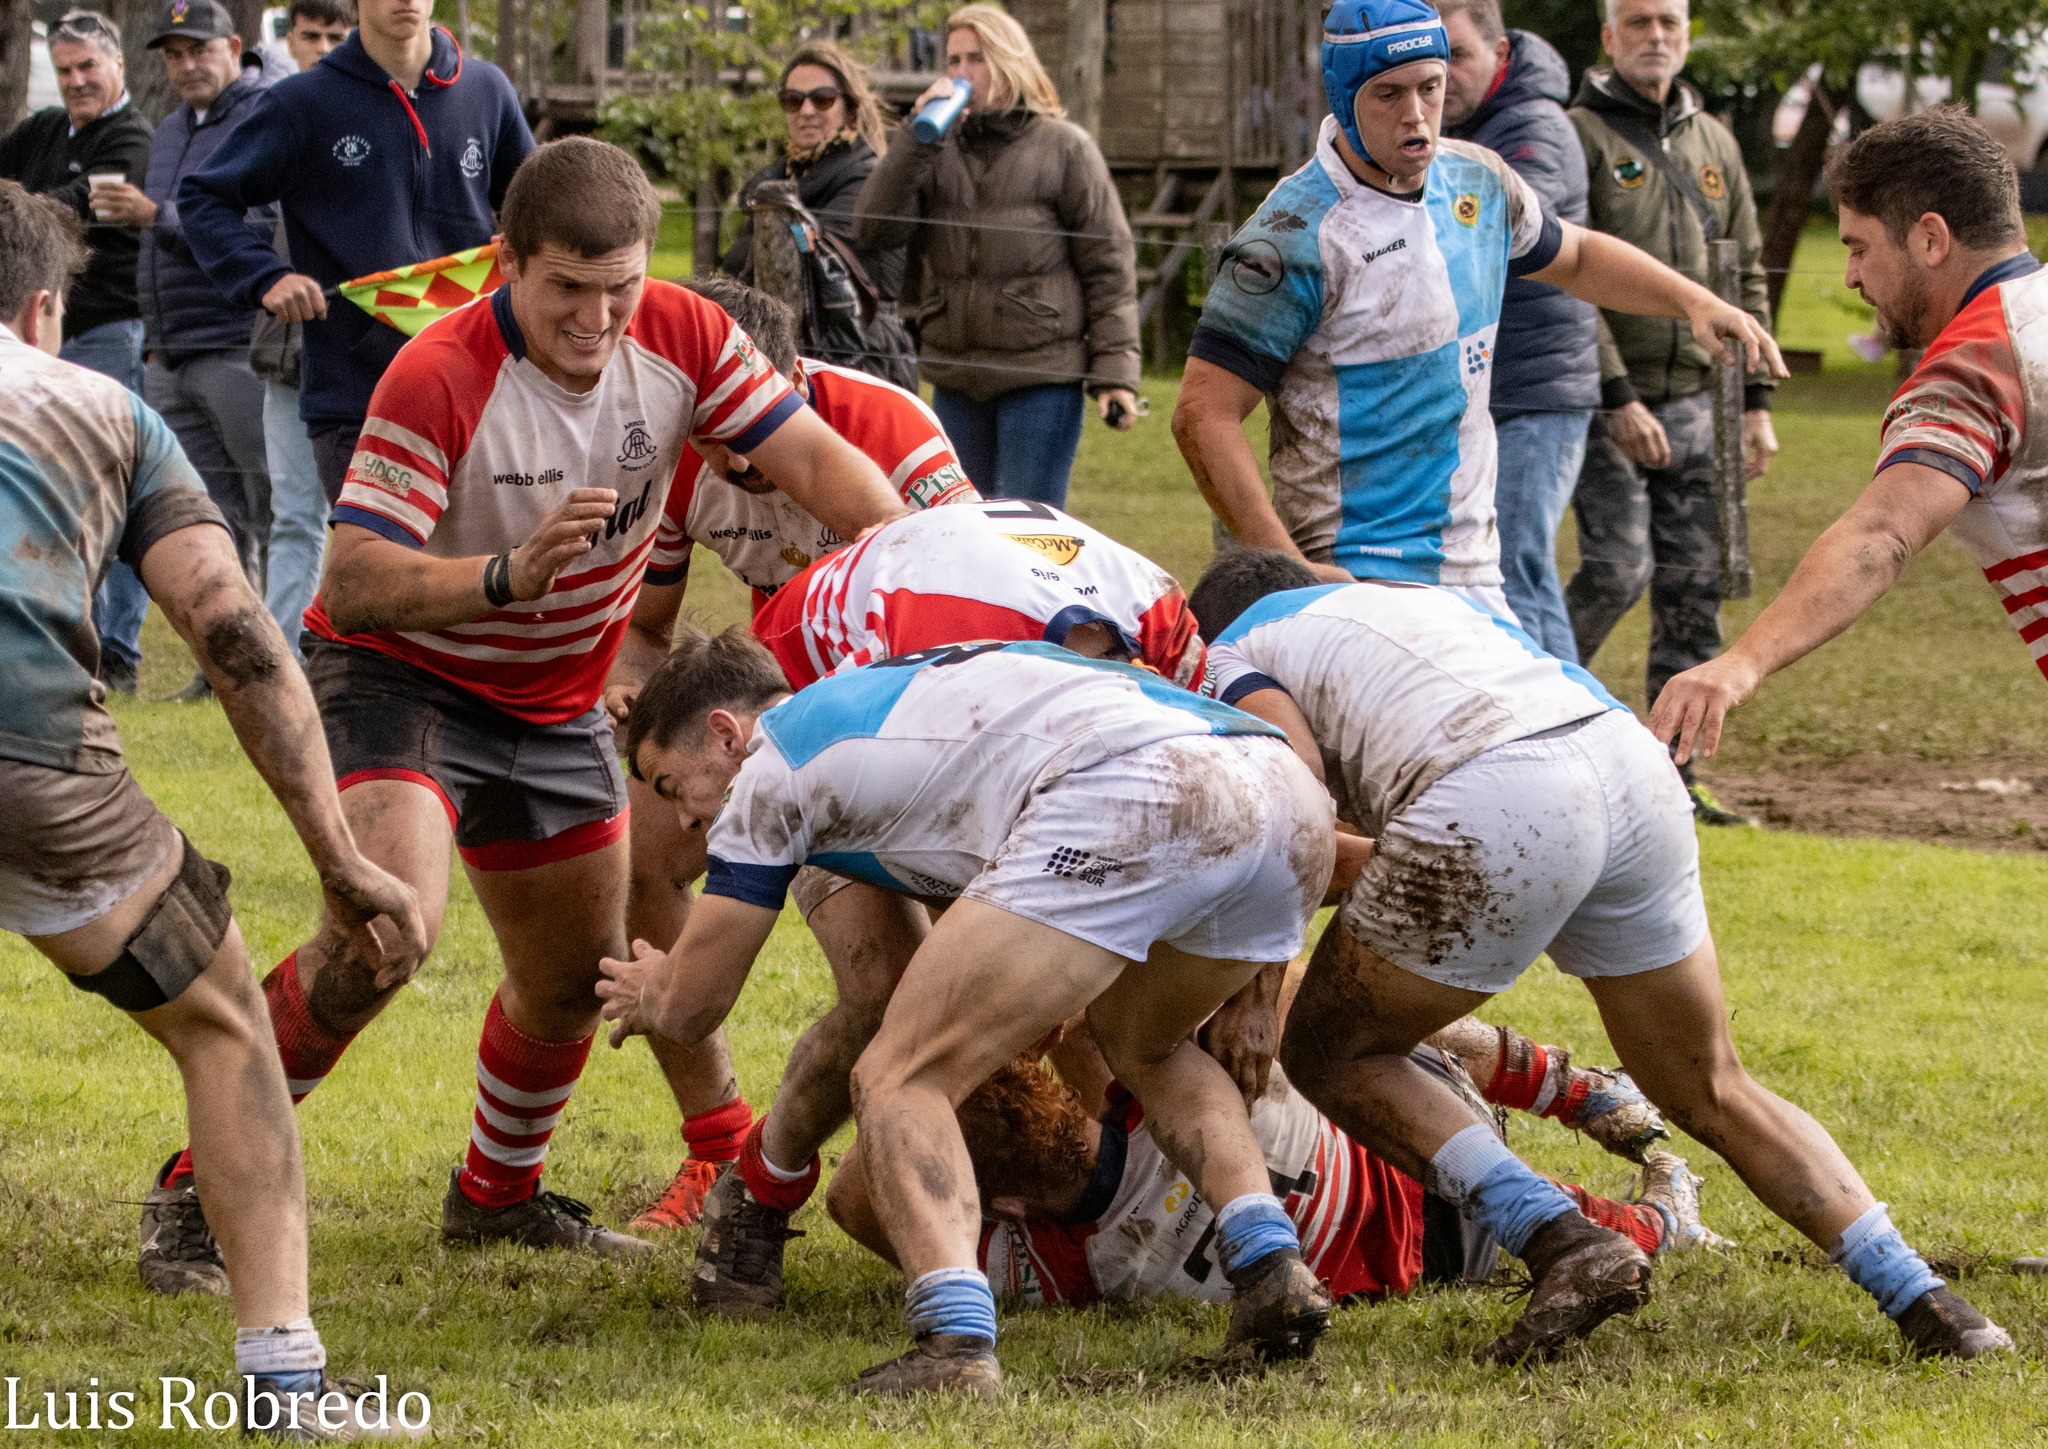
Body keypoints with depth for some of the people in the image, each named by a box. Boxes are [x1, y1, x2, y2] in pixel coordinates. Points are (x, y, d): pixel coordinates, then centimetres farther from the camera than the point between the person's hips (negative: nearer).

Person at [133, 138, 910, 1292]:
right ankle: (206, 1184, -17)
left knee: (579, 976, 15)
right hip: (398, 677, -6)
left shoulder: (685, 339, -14)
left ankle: (499, 1194, 42)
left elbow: (818, 460, -10)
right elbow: (353, 581, -32)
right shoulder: (440, 381, -29)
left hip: (557, 700, 6)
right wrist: (509, 573, -47)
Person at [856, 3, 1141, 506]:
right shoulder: (938, 152, 11)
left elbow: (1109, 265, -1)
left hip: (1042, 375, -5)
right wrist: (917, 136, -10)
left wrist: (1114, 372, -9)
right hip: (955, 377, 5)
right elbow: (876, 228, -3)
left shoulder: (1064, 148, 1)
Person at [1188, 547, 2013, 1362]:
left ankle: (1562, 1242, -2)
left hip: (1494, 807, -6)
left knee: (1329, 1052, 15)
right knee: (1713, 1094, 22)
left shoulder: (1228, 657, 20)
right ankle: (1915, 1294, 8)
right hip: (1636, 769, 6)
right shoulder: (1423, 597, 40)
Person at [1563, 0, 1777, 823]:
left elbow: (1744, 280, 18)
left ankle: (1671, 776, 7)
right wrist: (1618, 400, -18)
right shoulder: (1579, 137, -5)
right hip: (1608, 405, -6)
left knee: (1695, 592, 2)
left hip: (1695, 404, 6)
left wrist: (1757, 404, 11)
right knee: (1617, 570, -15)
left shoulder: (1714, 145, 14)